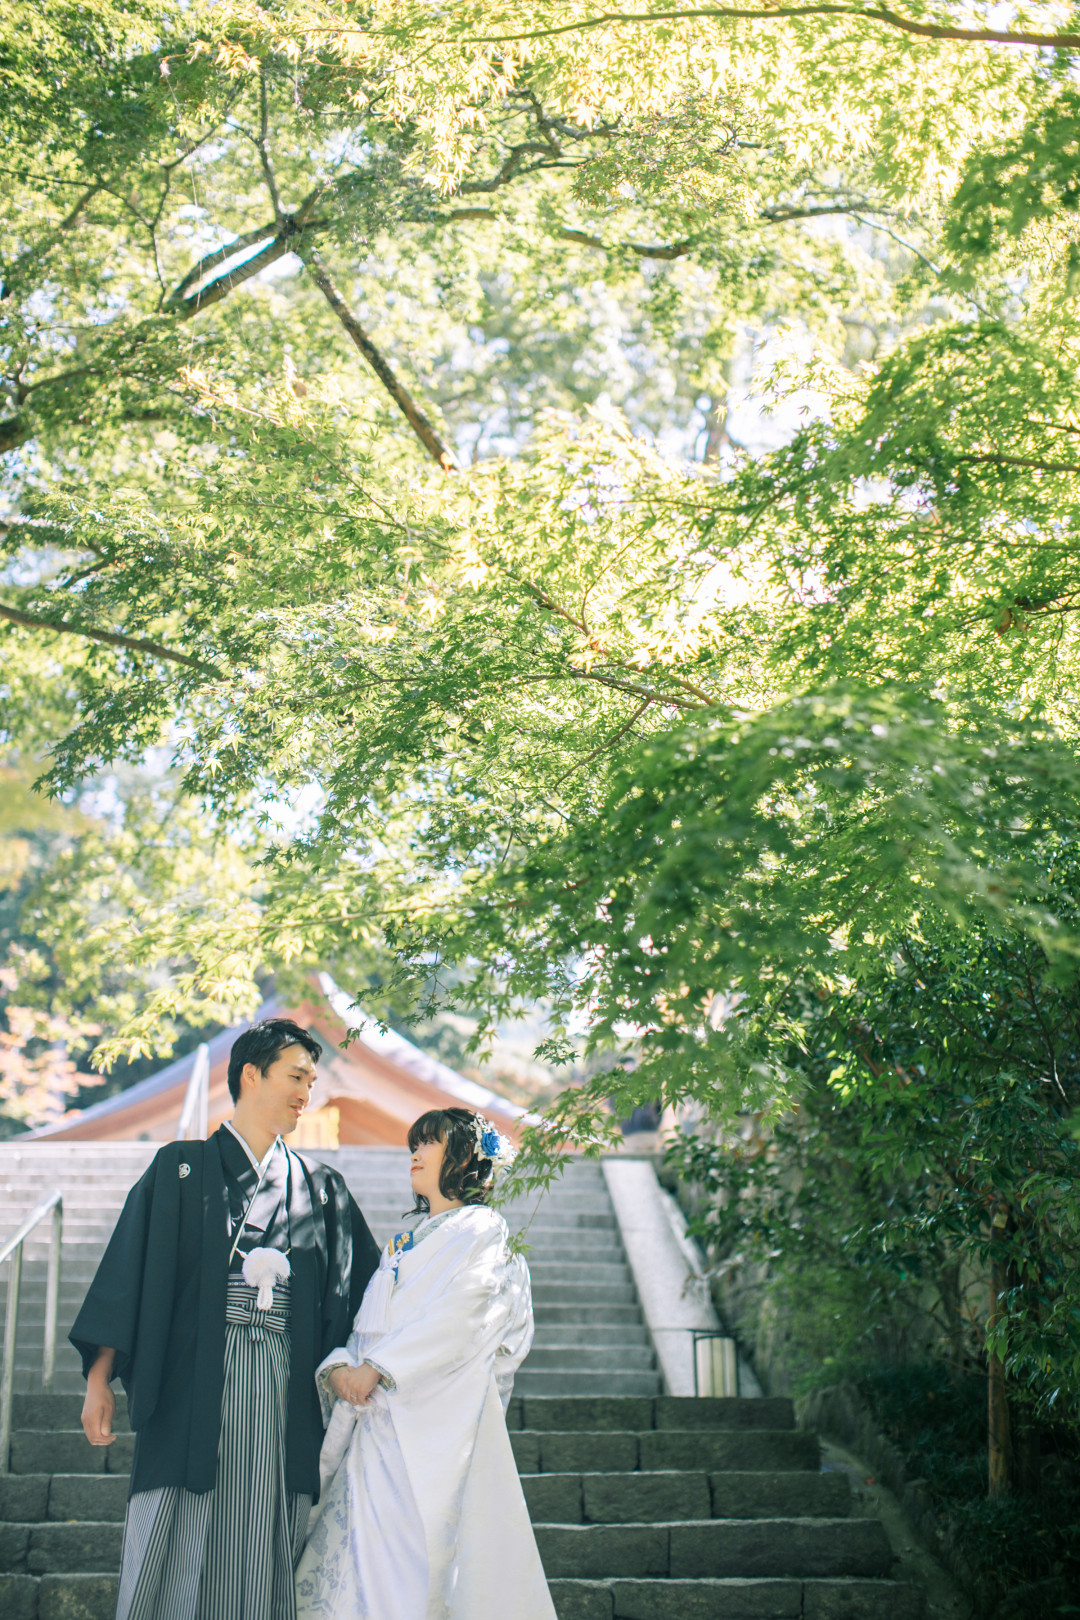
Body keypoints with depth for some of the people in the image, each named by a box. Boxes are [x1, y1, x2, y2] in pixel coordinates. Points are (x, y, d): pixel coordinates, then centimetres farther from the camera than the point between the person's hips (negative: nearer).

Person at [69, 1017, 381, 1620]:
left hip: (285, 1391, 3)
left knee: (264, 1563, 1)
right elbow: (129, 1271, 2)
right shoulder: (182, 1169, 8)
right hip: (196, 1384, -3)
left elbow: (365, 1289, 17)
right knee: (176, 1556, -6)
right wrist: (99, 1378, -6)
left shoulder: (322, 1190, 17)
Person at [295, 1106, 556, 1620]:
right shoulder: (404, 1242, 24)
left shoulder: (482, 1231, 1)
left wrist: (377, 1367, -15)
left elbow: (456, 1318, -12)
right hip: (379, 1418, 7)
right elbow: (368, 1323, 17)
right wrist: (340, 1365, -4)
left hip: (438, 1416, -7)